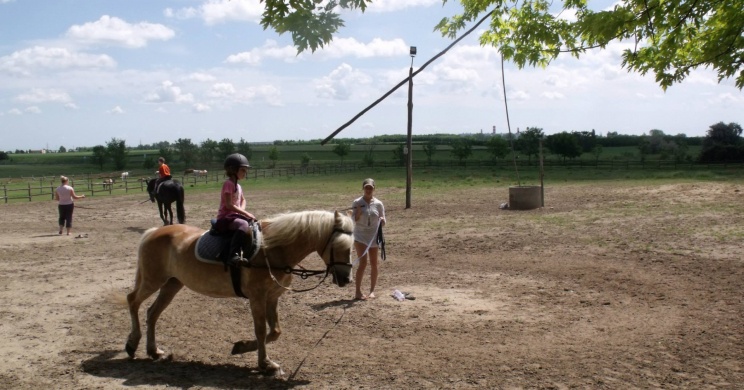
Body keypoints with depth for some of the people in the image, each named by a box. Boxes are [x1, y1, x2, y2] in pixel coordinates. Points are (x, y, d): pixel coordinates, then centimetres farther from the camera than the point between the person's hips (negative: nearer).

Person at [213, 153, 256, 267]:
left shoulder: (238, 186, 15)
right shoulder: (229, 184, -12)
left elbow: (243, 200, 30)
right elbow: (229, 205, -19)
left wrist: (242, 212, 8)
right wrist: (246, 214, -16)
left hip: (235, 215, 10)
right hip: (225, 218, -10)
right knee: (243, 225, -36)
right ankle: (234, 256, -48)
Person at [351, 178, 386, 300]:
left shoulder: (378, 204, 0)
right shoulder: (357, 203, -4)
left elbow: (383, 222, 4)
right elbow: (354, 220, -5)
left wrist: (382, 221, -18)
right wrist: (358, 211, -21)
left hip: (374, 237, 2)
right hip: (360, 236, -2)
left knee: (374, 264, 7)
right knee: (363, 263, -11)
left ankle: (372, 291, 20)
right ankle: (358, 291, -4)